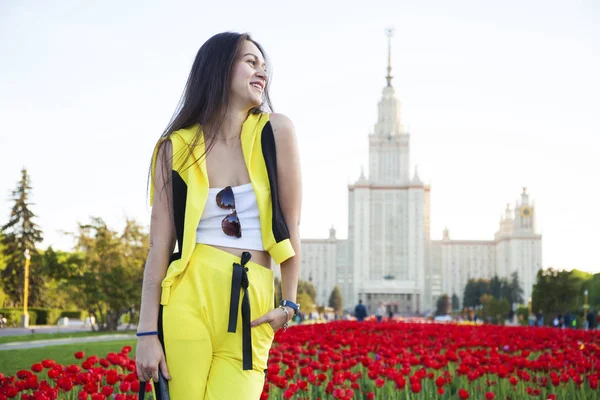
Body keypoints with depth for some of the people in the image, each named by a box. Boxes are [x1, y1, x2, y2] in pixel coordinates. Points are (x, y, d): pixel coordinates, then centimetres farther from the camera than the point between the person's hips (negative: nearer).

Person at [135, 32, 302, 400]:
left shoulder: (275, 131, 3)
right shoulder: (176, 148, 4)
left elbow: (291, 224, 6)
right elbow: (160, 246, 0)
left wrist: (289, 304, 4)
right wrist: (147, 332, -5)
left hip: (251, 306, 0)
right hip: (189, 297, 0)